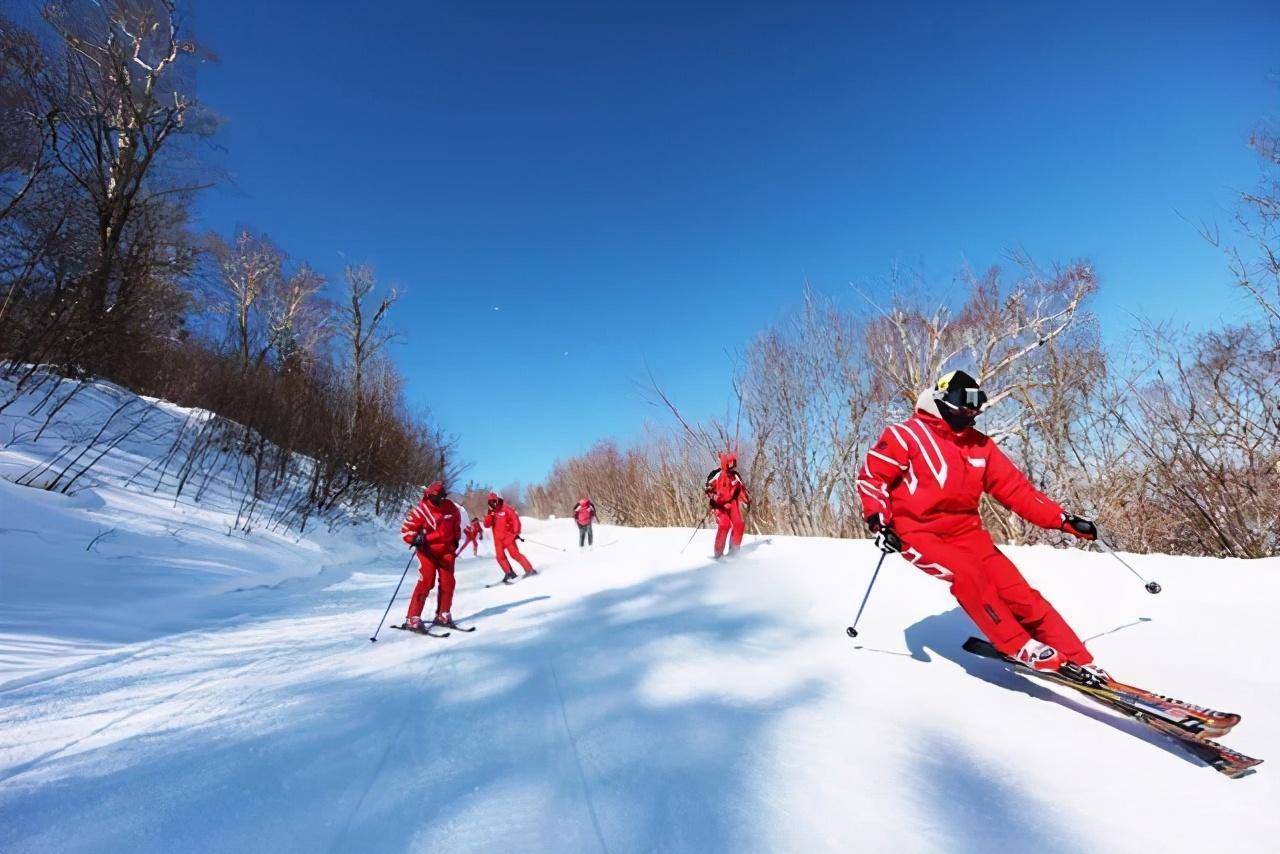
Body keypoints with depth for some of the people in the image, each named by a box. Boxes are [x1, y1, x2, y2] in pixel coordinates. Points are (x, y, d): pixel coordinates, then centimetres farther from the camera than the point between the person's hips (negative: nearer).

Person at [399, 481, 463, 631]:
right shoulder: (420, 510, -14)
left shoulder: (451, 507, 0)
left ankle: (443, 615, 20)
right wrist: (415, 539, -32)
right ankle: (412, 619, -6)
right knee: (426, 582, -14)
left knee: (448, 582, 5)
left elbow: (456, 523, 20)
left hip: (446, 550, 5)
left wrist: (456, 539, 18)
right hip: (427, 551, -5)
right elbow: (406, 530, -14)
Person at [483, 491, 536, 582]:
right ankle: (509, 573, 5)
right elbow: (487, 525, 1)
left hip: (508, 536, -6)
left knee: (514, 554, -13)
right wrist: (490, 515, -13)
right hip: (498, 538, 6)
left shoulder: (506, 509, -7)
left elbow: (515, 519, -10)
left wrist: (516, 533, -16)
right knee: (500, 556, -3)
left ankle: (530, 570, -10)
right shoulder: (491, 512, 9)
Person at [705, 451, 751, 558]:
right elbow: (708, 489, -8)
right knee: (724, 525, -22)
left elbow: (741, 489, 22)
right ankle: (719, 553, -12)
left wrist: (747, 499, 9)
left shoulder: (735, 476, 10)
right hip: (719, 505, -5)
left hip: (732, 504, 6)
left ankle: (734, 550, 7)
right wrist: (712, 496, -27)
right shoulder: (717, 474, -7)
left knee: (739, 525, -10)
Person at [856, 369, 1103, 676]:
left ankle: (1078, 661, 3)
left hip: (966, 531, 5)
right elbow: (872, 477, -8)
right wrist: (879, 521, -20)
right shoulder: (906, 435, -8)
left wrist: (1062, 519, 3)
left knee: (1014, 588, -7)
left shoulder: (980, 445, 9)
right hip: (918, 533, -5)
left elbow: (1015, 487, 10)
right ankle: (1021, 647, -16)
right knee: (968, 575, -28)